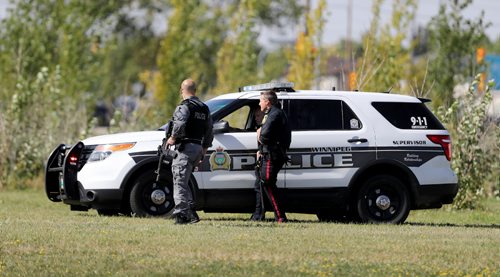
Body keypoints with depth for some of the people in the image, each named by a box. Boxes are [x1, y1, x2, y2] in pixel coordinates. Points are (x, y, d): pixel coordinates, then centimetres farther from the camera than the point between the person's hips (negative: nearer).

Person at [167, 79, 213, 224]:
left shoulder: (184, 106, -8)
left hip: (185, 147, -8)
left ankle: (182, 214, -12)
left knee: (180, 181, -7)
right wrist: (204, 149, 28)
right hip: (198, 147, 8)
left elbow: (180, 124, -26)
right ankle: (191, 211, 10)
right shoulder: (204, 108, 18)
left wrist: (173, 138, -11)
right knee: (184, 181, 16)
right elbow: (209, 131, 21)